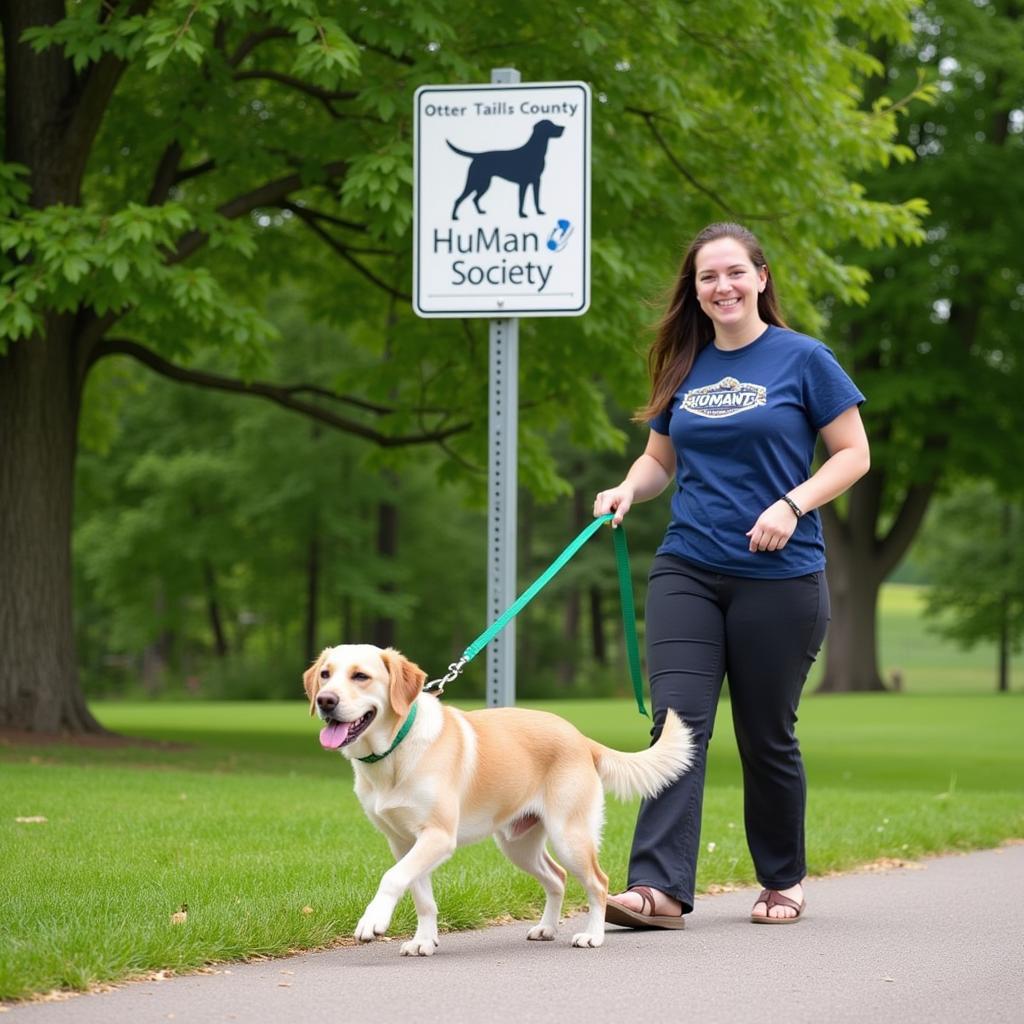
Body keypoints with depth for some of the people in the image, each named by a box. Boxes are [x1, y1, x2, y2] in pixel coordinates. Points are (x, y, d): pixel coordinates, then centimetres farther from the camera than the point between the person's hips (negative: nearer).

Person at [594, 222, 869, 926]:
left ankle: (784, 880, 24)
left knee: (767, 737, 6)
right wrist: (628, 490, -1)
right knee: (677, 721, -10)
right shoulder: (684, 368, 11)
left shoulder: (802, 360, -2)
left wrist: (791, 505, -16)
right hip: (688, 570, 3)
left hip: (780, 577, -3)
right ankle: (660, 888, -18)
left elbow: (854, 453, -2)